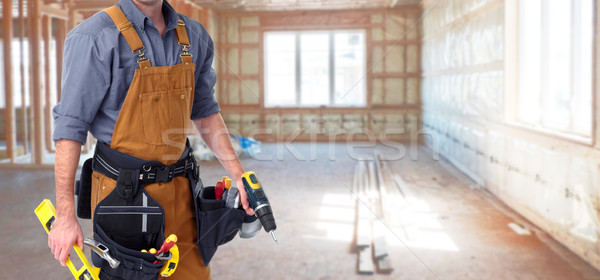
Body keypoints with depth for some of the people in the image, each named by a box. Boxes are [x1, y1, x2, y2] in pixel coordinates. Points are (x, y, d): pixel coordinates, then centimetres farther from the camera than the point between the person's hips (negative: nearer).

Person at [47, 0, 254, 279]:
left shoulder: (194, 36, 7)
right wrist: (65, 215, -13)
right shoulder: (94, 38, -11)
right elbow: (70, 126, -11)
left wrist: (239, 176, 8)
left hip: (178, 192, 5)